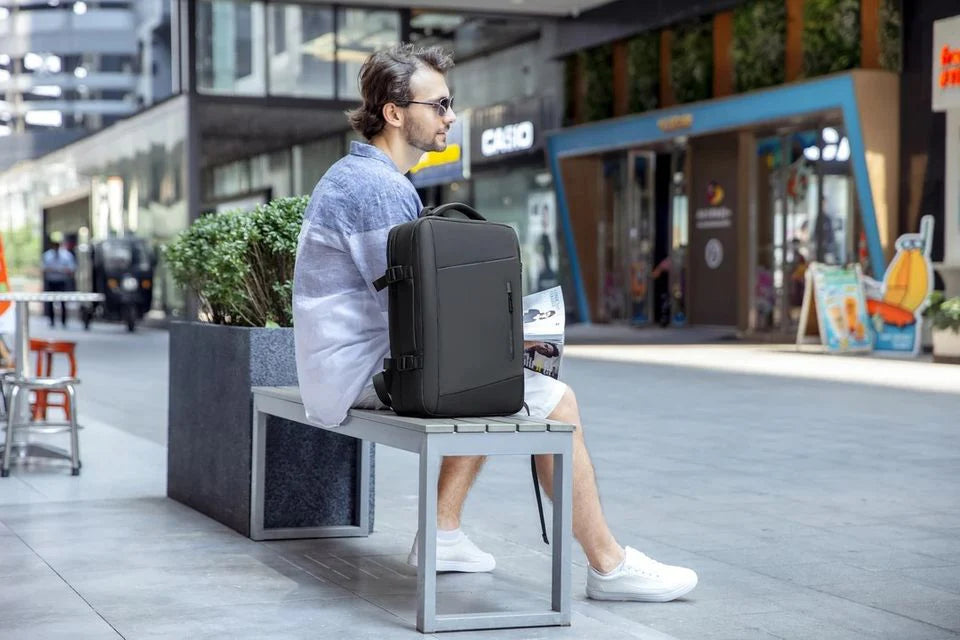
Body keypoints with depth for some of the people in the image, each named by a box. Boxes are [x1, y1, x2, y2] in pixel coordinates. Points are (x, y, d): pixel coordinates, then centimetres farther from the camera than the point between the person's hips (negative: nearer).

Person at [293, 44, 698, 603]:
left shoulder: (349, 175, 15)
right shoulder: (381, 188, -19)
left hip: (347, 366, 10)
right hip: (371, 369, -10)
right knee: (555, 400, -10)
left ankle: (443, 534, 22)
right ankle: (609, 566, -1)